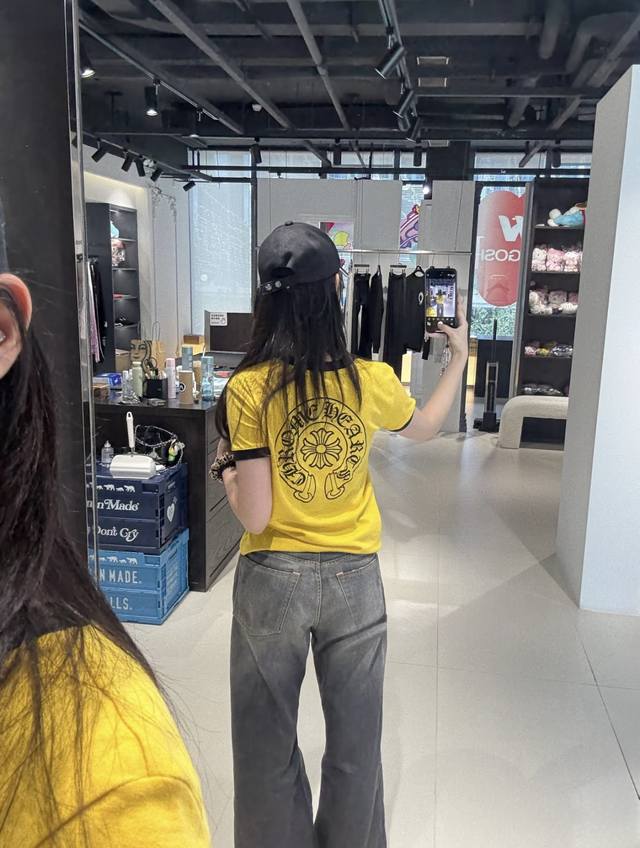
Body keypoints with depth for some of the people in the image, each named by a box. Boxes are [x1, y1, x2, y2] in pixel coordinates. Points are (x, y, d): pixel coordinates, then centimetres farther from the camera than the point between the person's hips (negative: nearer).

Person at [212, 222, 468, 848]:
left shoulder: (249, 389, -17)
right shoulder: (372, 381, -11)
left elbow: (254, 516, -17)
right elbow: (425, 427, 12)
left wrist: (225, 468, 3)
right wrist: (459, 356, 24)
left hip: (273, 579, -1)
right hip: (355, 580, 2)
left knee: (268, 738, 21)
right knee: (355, 737, 23)